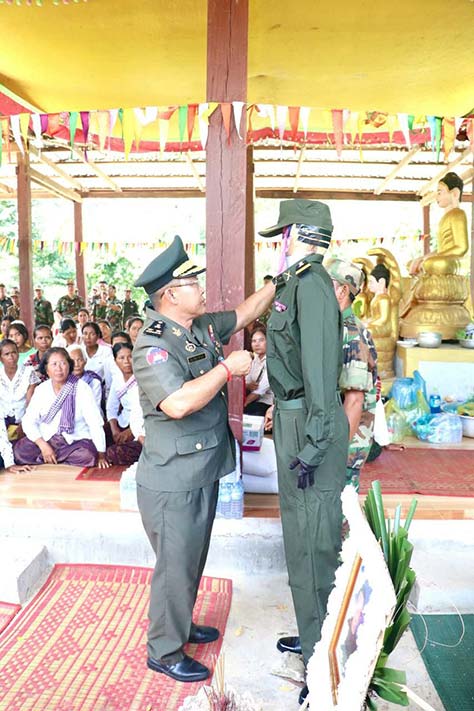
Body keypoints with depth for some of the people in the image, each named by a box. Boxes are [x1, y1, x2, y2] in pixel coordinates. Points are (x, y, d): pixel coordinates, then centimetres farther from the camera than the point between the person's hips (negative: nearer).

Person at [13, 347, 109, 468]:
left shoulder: (82, 388, -8)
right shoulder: (41, 389, 3)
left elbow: (95, 423, -11)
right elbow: (28, 421, -2)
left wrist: (101, 455, -17)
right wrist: (43, 446, -18)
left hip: (76, 440, -1)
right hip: (46, 439, 1)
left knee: (88, 457, -32)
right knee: (19, 451, -23)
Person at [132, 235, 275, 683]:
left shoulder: (202, 327, 3)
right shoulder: (153, 345, -24)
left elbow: (244, 314, 18)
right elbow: (178, 402, -39)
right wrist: (228, 367, -28)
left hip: (203, 474, 9)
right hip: (172, 483, -9)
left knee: (193, 561, 25)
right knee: (176, 567, 8)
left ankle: (181, 625, 46)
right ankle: (165, 652, 30)